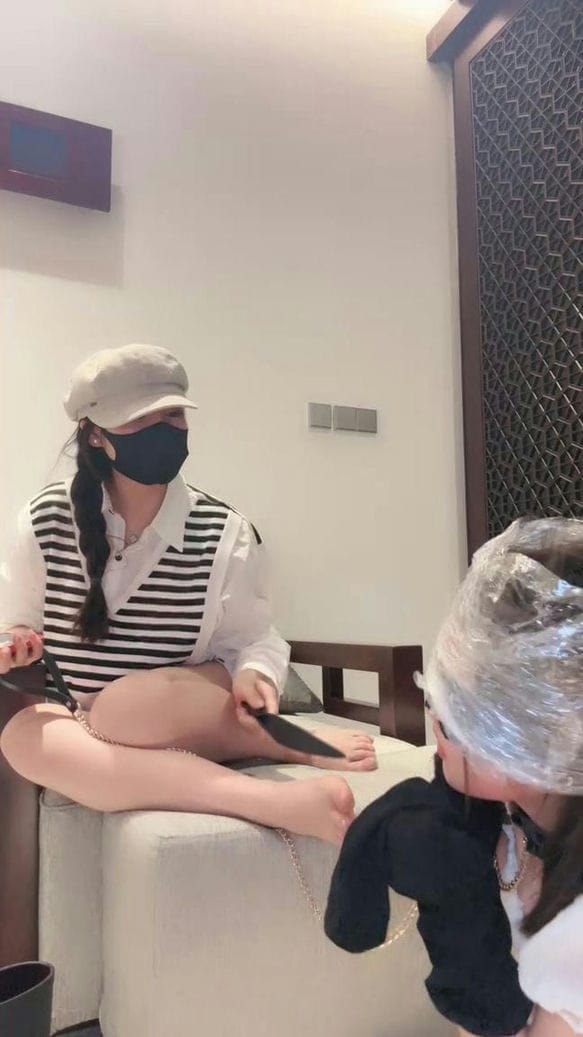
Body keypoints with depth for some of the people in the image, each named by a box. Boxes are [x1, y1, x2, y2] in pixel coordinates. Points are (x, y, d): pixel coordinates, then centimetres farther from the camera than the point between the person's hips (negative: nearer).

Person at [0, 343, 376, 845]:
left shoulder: (225, 532, -11)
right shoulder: (46, 520, -6)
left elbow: (252, 637, -2)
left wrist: (255, 675, -24)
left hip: (189, 712, -3)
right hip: (77, 726, 4)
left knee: (130, 707, -37)